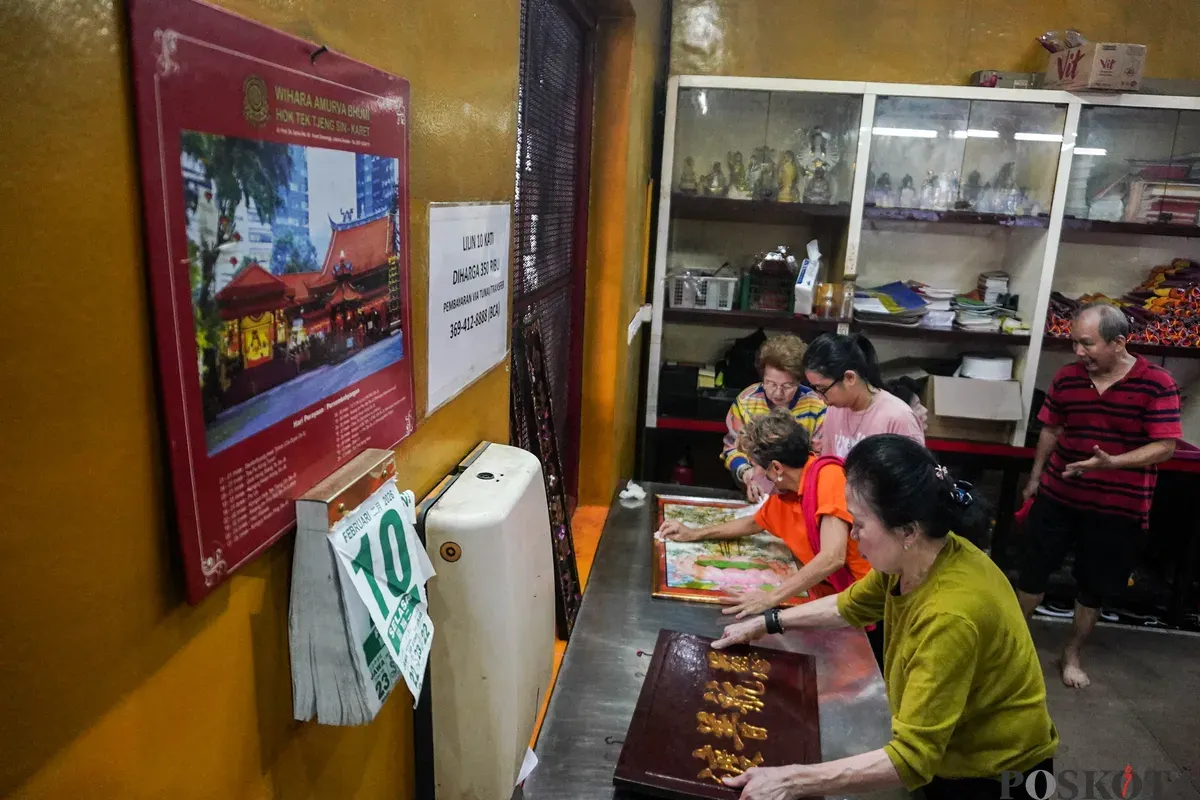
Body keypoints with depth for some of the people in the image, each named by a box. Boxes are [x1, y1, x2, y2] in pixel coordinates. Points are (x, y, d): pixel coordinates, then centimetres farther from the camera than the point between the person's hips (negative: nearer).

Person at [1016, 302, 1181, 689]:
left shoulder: (1156, 383, -13)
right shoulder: (1066, 378, -3)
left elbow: (1165, 446, -16)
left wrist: (1111, 463, -30)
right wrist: (1035, 478, 12)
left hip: (1118, 508, -2)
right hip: (1058, 497, 2)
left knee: (1094, 587, 12)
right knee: (1033, 571, 10)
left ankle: (1071, 655, 31)